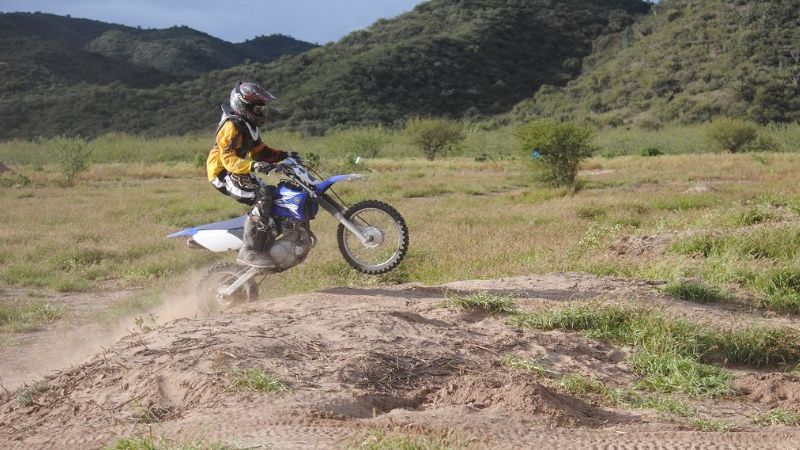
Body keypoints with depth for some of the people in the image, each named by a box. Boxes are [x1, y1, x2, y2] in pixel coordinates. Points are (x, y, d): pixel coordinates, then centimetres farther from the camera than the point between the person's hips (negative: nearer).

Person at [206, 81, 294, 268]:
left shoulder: (248, 125, 14)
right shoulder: (231, 126, -18)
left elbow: (260, 151, 19)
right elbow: (228, 159, -28)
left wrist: (283, 155, 5)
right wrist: (253, 166, -43)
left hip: (240, 173, 11)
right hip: (224, 175, -11)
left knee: (274, 194, 14)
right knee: (263, 197, -28)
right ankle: (249, 251, -33)